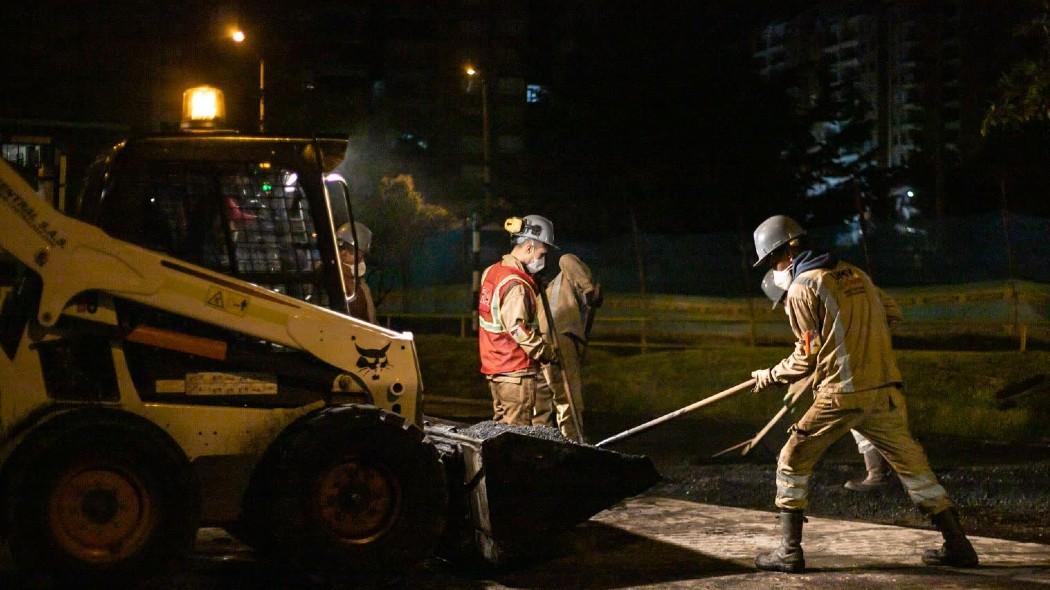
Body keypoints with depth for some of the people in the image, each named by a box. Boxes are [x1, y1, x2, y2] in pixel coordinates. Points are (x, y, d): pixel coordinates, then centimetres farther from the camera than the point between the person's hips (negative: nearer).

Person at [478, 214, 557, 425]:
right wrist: (548, 353, -16)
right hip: (516, 370, -9)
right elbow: (518, 329, -24)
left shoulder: (492, 272, 11)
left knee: (501, 424, 16)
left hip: (494, 367, 9)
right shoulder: (516, 284, -18)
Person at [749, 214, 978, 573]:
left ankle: (790, 551, 6)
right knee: (911, 464, 15)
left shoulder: (802, 288, -2)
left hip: (841, 396, -6)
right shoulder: (855, 275, 16)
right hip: (885, 391, 6)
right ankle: (956, 546, 15)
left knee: (793, 463, 8)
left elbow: (808, 357, -2)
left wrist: (771, 376, 14)